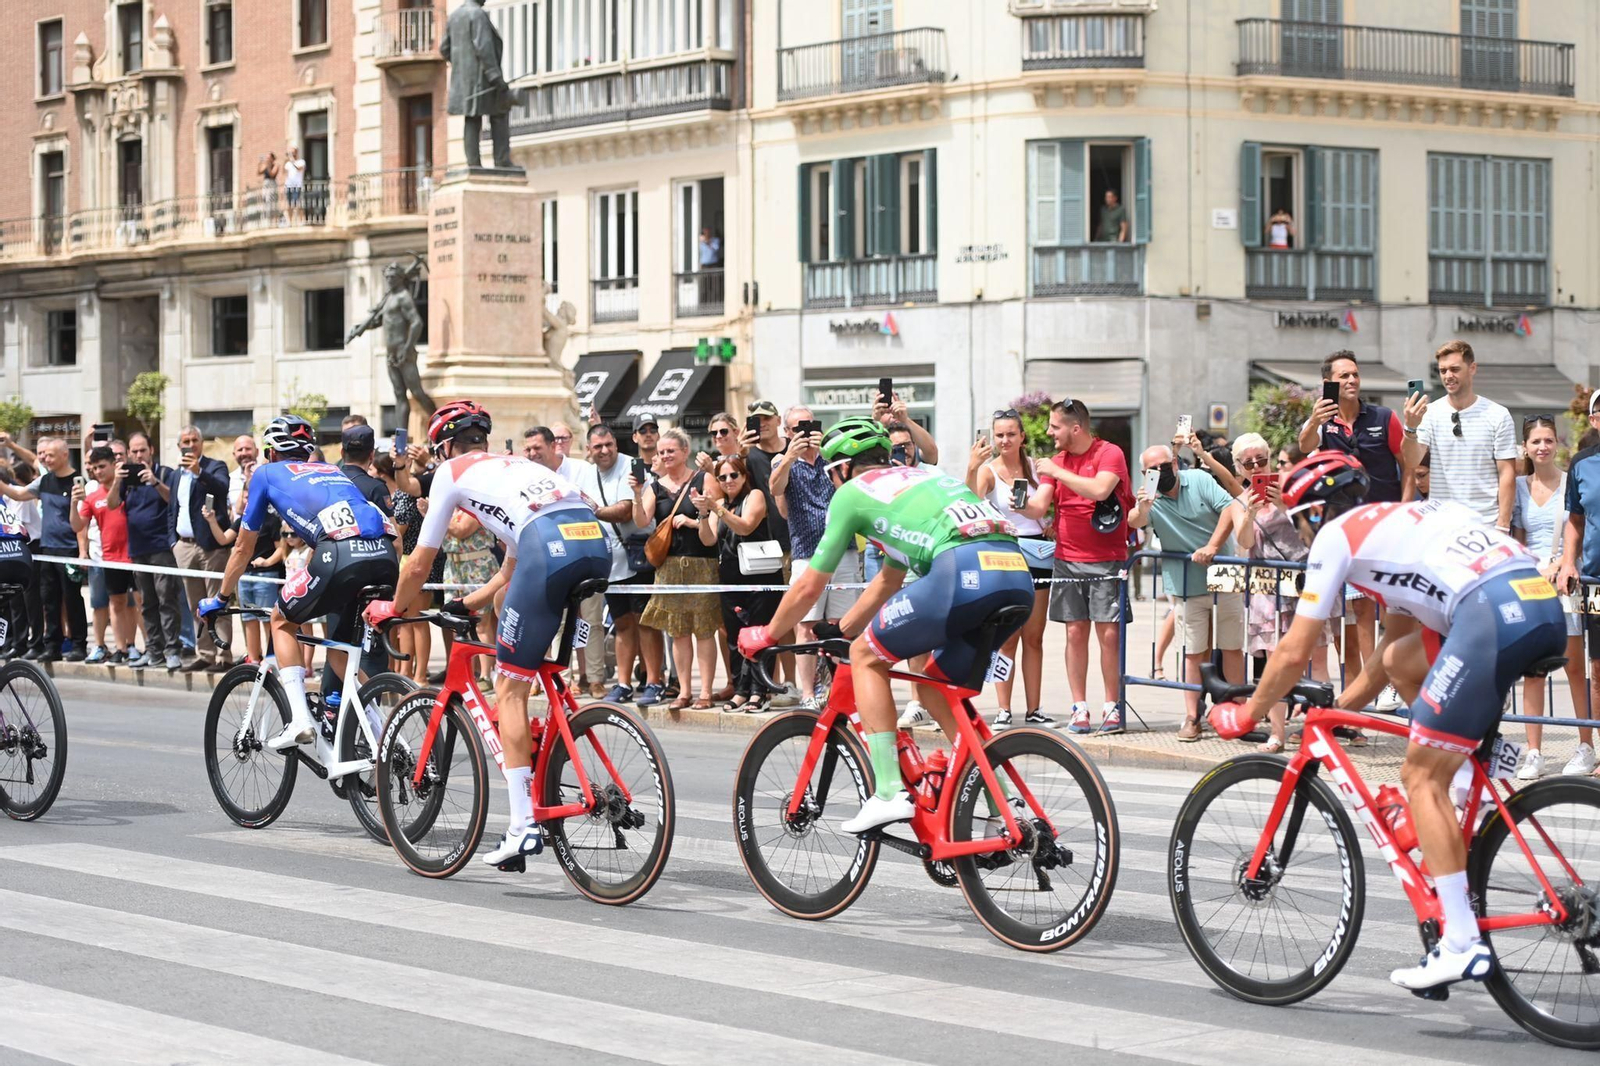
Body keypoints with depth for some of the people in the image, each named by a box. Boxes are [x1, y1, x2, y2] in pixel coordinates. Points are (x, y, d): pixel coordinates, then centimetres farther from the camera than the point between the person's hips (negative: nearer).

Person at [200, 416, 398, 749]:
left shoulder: (267, 474, 24)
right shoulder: (331, 470, 38)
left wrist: (219, 599, 43)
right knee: (341, 649, 24)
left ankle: (300, 719, 5)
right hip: (386, 556, 5)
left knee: (283, 620, 20)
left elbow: (243, 548, 30)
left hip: (342, 554, -5)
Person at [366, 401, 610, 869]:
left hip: (548, 548, -6)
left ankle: (523, 824, -3)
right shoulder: (519, 465, 39)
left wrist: (391, 608, 43)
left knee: (510, 688, 2)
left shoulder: (452, 471, 21)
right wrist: (467, 604, 56)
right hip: (596, 543, 6)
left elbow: (419, 567, 26)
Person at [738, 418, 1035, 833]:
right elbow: (889, 580, 46)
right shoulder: (917, 477, 38)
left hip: (962, 571, -7)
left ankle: (889, 793, 2)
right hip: (1019, 575, 7)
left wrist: (766, 635, 37)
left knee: (866, 656, 12)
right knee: (936, 688, 23)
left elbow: (809, 587, 22)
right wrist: (841, 630, 55)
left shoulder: (853, 491, 17)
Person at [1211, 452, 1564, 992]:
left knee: (1421, 779, -2)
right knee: (1402, 661, 27)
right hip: (1544, 600, 8)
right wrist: (1344, 704, 52)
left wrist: (1246, 713, 29)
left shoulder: (1336, 534, 12)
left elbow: (1293, 653, 14)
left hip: (1494, 614, -8)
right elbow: (1393, 639, 44)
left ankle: (1462, 945, -7)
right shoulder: (1398, 522, 36)